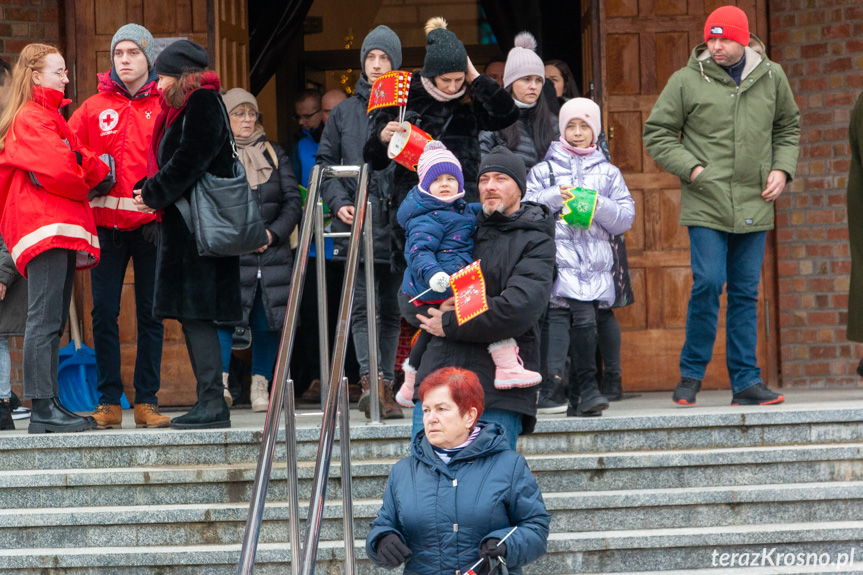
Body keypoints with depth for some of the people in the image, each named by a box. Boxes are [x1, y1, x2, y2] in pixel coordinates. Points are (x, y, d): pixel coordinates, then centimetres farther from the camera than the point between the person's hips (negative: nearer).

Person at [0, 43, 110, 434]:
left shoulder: (50, 117, 26)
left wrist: (95, 166, 0)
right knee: (44, 320, -13)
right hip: (46, 227, -11)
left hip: (61, 232, 11)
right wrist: (89, 178, 1)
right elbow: (58, 171, -17)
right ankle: (44, 411, -17)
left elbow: (79, 160, 20)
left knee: (52, 322, 9)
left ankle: (50, 408, 11)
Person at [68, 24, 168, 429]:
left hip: (151, 224, -1)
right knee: (104, 312, -1)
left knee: (151, 313, 2)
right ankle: (108, 401, 3)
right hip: (107, 223, 1)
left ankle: (147, 400, 7)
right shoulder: (94, 107, 10)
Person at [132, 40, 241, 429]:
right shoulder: (185, 107, 21)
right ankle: (209, 402, 12)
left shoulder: (202, 103, -9)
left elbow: (189, 161, -18)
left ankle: (213, 404, -11)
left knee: (196, 313, -11)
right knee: (192, 316, 9)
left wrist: (153, 194, -11)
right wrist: (149, 190, 8)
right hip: (183, 225, 10)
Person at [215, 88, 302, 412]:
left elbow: (293, 201, 9)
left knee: (268, 320, 1)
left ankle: (261, 386, 11)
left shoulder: (275, 154, 16)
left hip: (272, 252, 4)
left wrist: (272, 233, -6)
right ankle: (220, 383, -19)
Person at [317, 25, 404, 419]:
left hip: (397, 222, 0)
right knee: (363, 304, -13)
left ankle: (385, 389, 11)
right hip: (356, 224, 0)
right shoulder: (344, 113, 12)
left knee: (391, 308, 6)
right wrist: (339, 202, -3)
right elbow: (326, 162, 11)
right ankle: (372, 379, -23)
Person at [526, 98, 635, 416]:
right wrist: (554, 197, -10)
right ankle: (587, 388, -16)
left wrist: (599, 205, -8)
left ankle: (576, 400, 7)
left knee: (587, 324, 1)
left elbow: (626, 217, 10)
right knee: (584, 319, -20)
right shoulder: (543, 171, 12)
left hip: (597, 261, 3)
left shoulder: (608, 173, 17)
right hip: (561, 256, -3)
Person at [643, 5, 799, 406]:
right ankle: (691, 374, 4)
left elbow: (788, 128, 21)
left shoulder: (771, 78, 7)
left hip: (754, 206, 3)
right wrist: (692, 169, -8)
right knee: (708, 284, -11)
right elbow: (657, 134, 3)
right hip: (706, 205, -3)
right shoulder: (686, 81, -3)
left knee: (746, 293, 6)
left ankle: (745, 381, 10)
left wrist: (781, 169, 5)